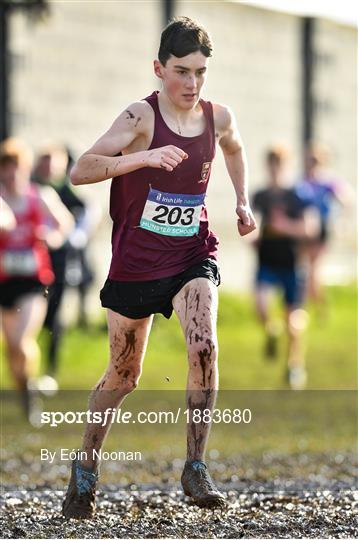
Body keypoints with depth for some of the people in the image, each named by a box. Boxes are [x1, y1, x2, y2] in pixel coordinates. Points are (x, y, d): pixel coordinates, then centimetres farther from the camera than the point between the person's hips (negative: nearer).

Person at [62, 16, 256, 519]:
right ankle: (85, 468, 30)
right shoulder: (141, 117, -17)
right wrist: (145, 157, -40)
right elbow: (80, 171, -29)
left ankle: (196, 467, -13)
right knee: (123, 375, 9)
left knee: (204, 347, -23)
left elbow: (234, 149, 25)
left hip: (193, 256, 3)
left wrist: (242, 202, 13)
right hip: (136, 263, -3)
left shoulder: (218, 117, -2)